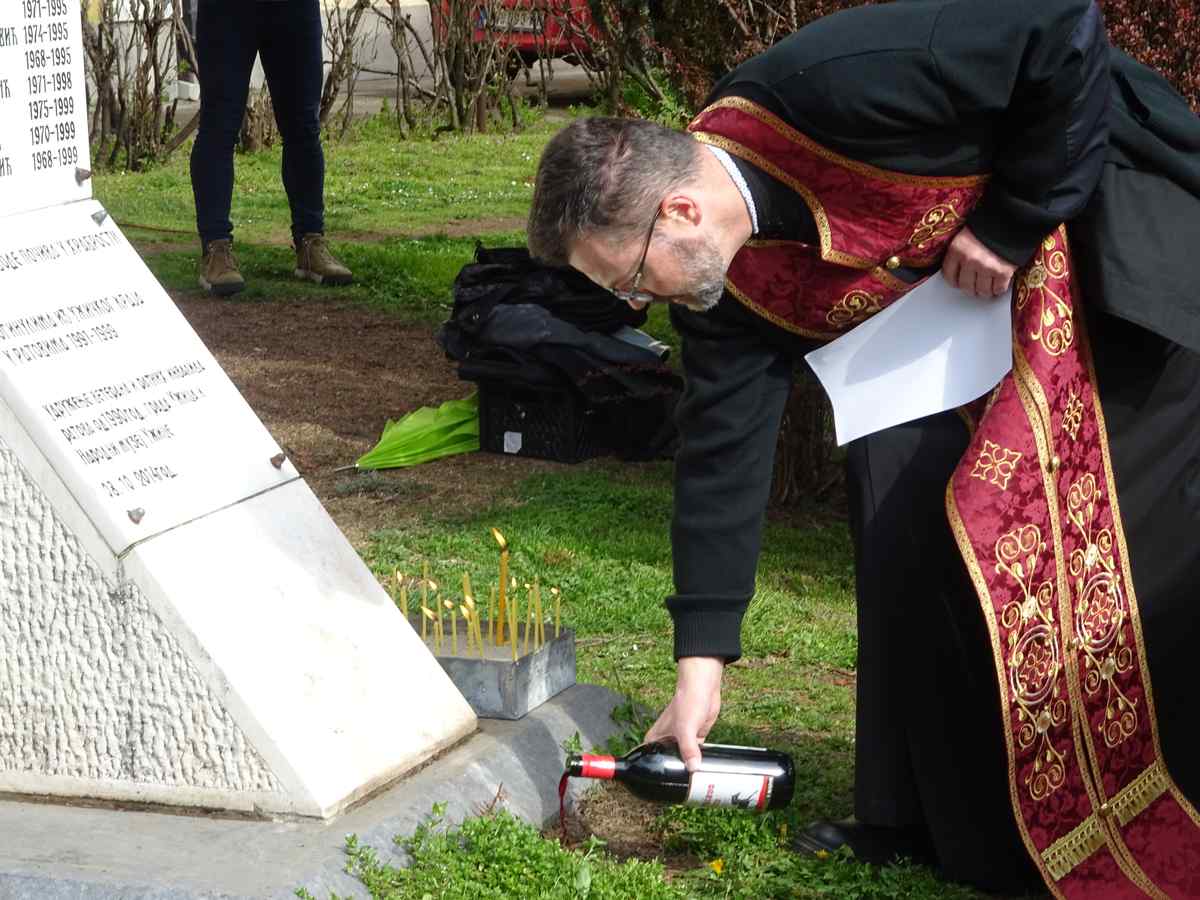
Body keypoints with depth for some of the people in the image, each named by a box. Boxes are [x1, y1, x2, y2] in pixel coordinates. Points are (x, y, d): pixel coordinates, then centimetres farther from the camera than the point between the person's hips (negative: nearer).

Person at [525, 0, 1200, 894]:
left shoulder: (838, 87, -35)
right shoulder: (727, 279, -10)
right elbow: (724, 445, -5)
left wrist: (1014, 219, -23)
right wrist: (701, 659, -4)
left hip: (1107, 223, -7)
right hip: (952, 302, 7)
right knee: (906, 501, -2)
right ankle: (924, 817, 10)